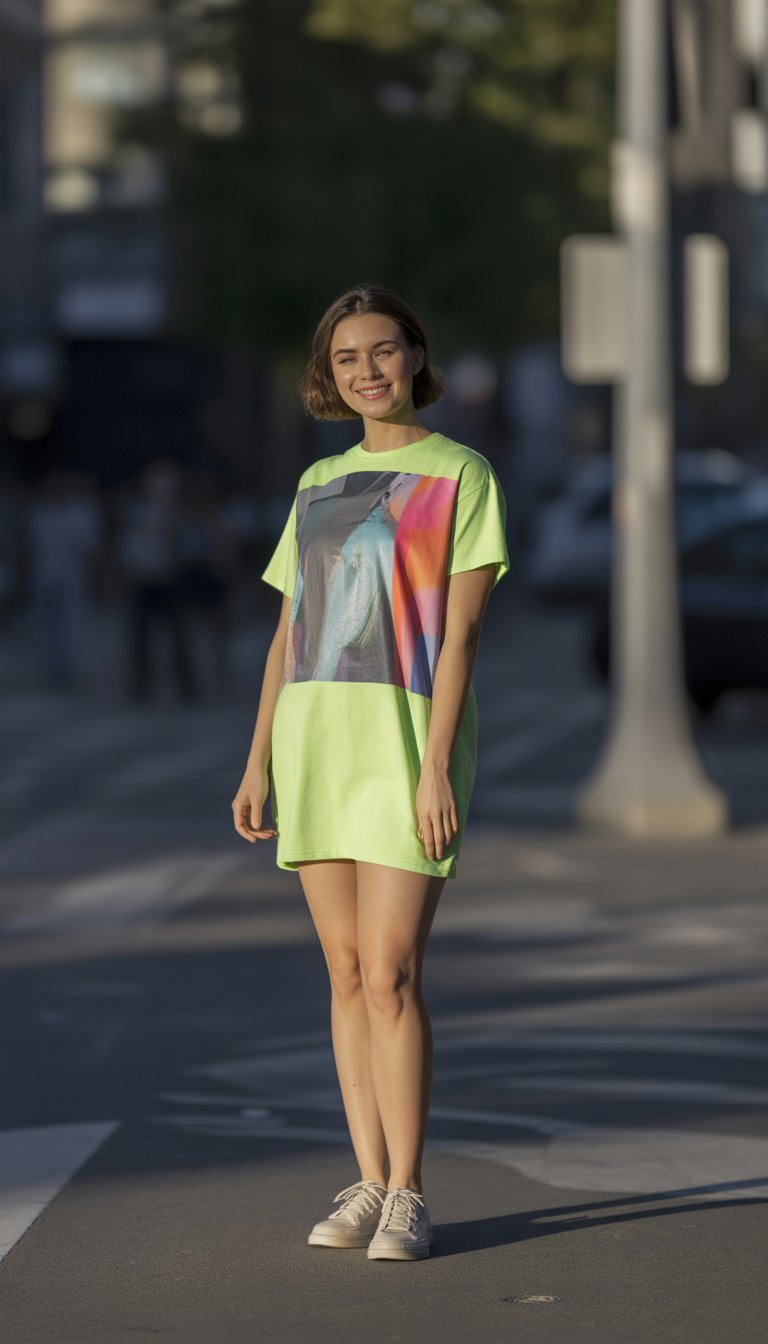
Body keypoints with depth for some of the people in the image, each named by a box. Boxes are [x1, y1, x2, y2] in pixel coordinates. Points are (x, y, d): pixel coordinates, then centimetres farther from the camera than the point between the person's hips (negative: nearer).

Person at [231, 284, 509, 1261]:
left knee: (390, 974, -11)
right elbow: (288, 637, 15)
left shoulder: (460, 475, -2)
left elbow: (460, 632, -9)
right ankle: (369, 1185, 10)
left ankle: (407, 1195, -4)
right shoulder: (319, 486, 15)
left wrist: (436, 769, -17)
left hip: (409, 741, -5)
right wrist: (258, 764, 7)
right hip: (314, 741, 5)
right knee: (348, 974, 5)